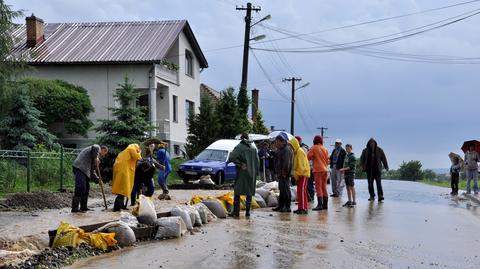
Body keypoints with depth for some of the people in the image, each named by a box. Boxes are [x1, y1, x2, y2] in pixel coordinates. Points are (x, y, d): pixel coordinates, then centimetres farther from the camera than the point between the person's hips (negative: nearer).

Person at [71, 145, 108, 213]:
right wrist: (96, 157, -16)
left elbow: (92, 170, 31)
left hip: (84, 170, 10)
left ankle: (83, 207, 18)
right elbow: (95, 148, -23)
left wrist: (98, 179, 23)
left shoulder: (96, 155, 31)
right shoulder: (97, 147, 6)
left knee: (86, 188, 13)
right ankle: (74, 208, -17)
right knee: (80, 188, -15)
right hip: (79, 168, -10)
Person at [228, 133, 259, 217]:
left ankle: (236, 211, 0)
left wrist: (240, 164, -11)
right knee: (249, 193, 9)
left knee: (237, 192, 2)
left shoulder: (239, 147, -5)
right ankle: (248, 212, 8)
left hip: (242, 172, -4)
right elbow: (257, 161, 11)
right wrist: (255, 172, 15)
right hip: (251, 173, 4)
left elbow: (231, 157, -19)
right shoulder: (253, 148, 9)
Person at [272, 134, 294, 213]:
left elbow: (286, 162, -23)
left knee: (286, 190, -9)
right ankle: (281, 206, 23)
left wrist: (284, 172, -23)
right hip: (281, 173, 11)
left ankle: (287, 207, -7)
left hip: (284, 174, -11)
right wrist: (278, 173, 21)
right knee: (282, 189, 15)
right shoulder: (281, 149, 19)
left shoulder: (286, 149, -15)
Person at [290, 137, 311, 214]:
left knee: (301, 191, -13)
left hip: (303, 174, -10)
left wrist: (298, 174, -17)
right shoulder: (296, 152, 15)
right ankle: (301, 207, 15)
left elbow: (301, 165, -20)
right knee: (299, 191, 11)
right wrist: (296, 174, 10)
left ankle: (304, 208, -14)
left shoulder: (300, 152, -14)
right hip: (299, 174, 10)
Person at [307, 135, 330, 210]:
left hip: (318, 170, -5)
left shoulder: (314, 148, -4)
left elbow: (308, 157, -6)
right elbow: (327, 160, 16)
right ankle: (325, 204, 11)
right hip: (325, 170, 5)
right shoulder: (325, 149, 11)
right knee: (324, 187, 10)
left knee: (318, 187, -7)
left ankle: (320, 204, -14)